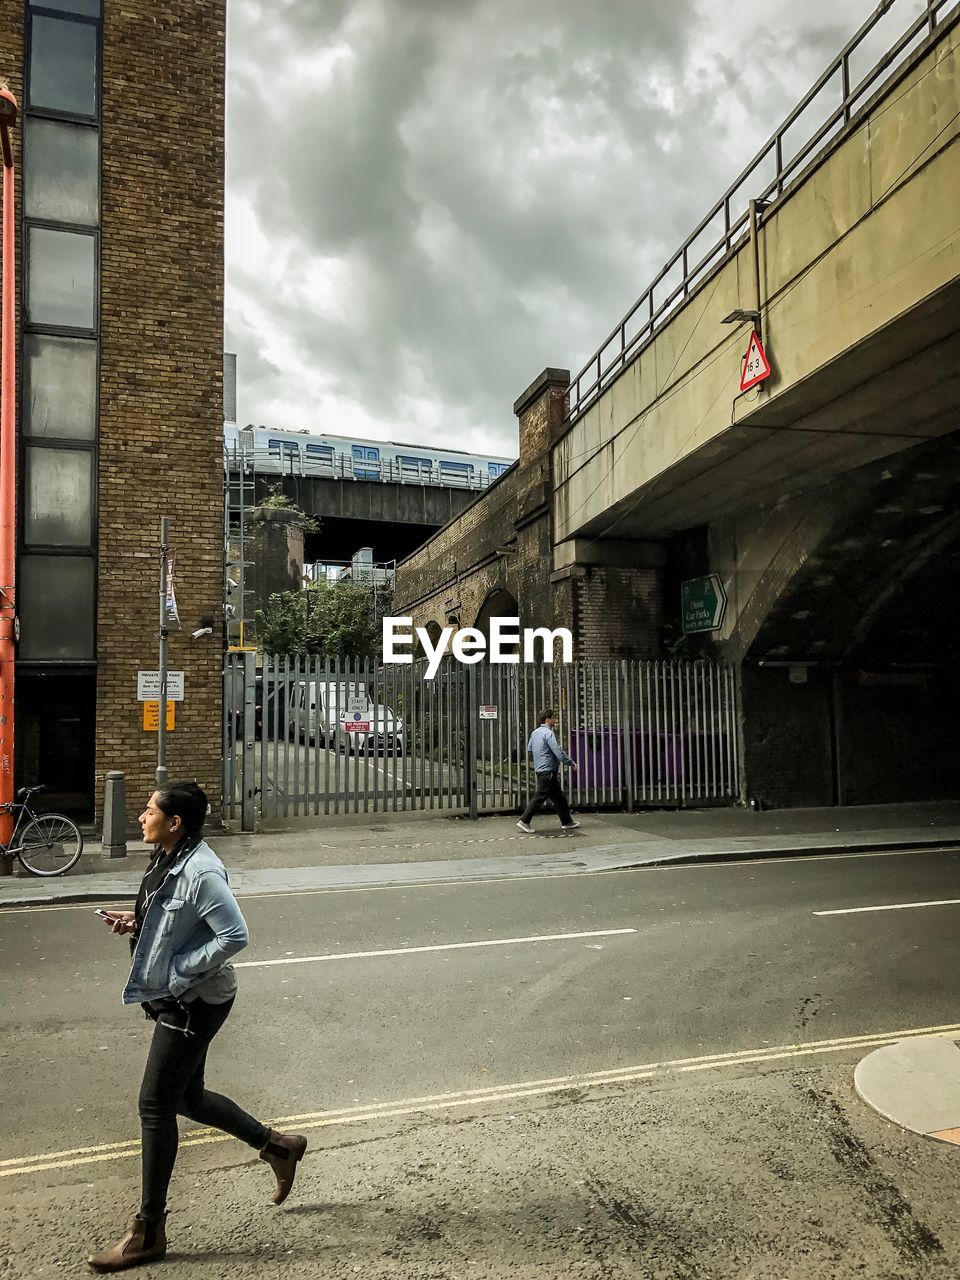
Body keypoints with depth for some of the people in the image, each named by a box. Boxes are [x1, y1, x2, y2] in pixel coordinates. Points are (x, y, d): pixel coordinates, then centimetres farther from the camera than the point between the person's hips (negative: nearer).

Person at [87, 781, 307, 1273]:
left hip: (194, 1002, -10)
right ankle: (277, 1145, 37)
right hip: (174, 997, 10)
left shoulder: (200, 872, -26)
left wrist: (179, 972, -21)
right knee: (187, 1098, 19)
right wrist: (137, 922, 1)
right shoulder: (170, 861, 4)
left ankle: (148, 1233, 19)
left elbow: (234, 934, -27)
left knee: (155, 1105, 1)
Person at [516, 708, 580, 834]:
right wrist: (571, 763, -9)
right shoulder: (548, 733, -17)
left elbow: (529, 749, 22)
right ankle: (524, 821, -3)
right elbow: (559, 752, -20)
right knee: (539, 797, -5)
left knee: (558, 796, 15)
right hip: (548, 771, -10)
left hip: (540, 769, 10)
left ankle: (567, 822, 21)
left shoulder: (535, 732, 11)